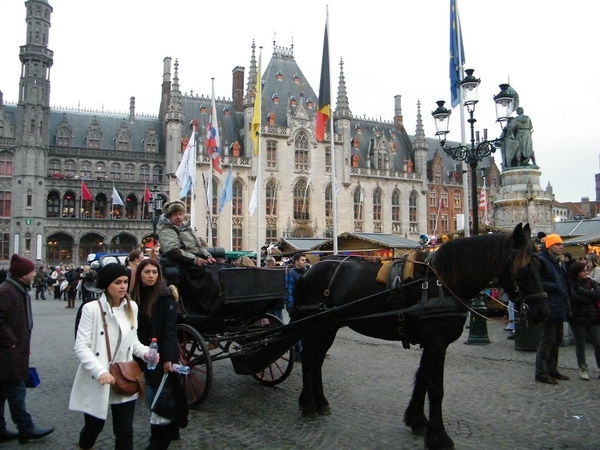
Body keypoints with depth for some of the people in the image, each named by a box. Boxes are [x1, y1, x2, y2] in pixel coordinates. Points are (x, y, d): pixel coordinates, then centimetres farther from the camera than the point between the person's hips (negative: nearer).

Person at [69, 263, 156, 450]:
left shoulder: (132, 307, 2)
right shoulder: (92, 308, -13)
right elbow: (81, 347, -16)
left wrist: (145, 352, -8)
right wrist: (100, 371, -29)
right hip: (97, 381, -3)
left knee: (125, 431, 5)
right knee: (94, 426, 16)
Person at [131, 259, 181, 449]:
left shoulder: (165, 296, -12)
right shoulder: (135, 295, 4)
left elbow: (170, 329, -16)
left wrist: (168, 357, -20)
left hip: (160, 353, -6)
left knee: (157, 395, -1)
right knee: (152, 395, 13)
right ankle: (169, 430, 29)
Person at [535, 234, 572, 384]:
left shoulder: (557, 263, 18)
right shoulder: (541, 261, -13)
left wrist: (567, 305, 15)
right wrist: (555, 287, -24)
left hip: (559, 308, 10)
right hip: (549, 308, -10)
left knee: (556, 341, 16)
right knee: (547, 340, -5)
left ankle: (552, 370, 26)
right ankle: (541, 373, 1)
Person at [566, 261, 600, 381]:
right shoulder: (571, 284, -6)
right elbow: (576, 299, -20)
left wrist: (583, 292, -12)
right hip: (578, 318, -3)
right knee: (580, 344, 7)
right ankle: (582, 369, 17)